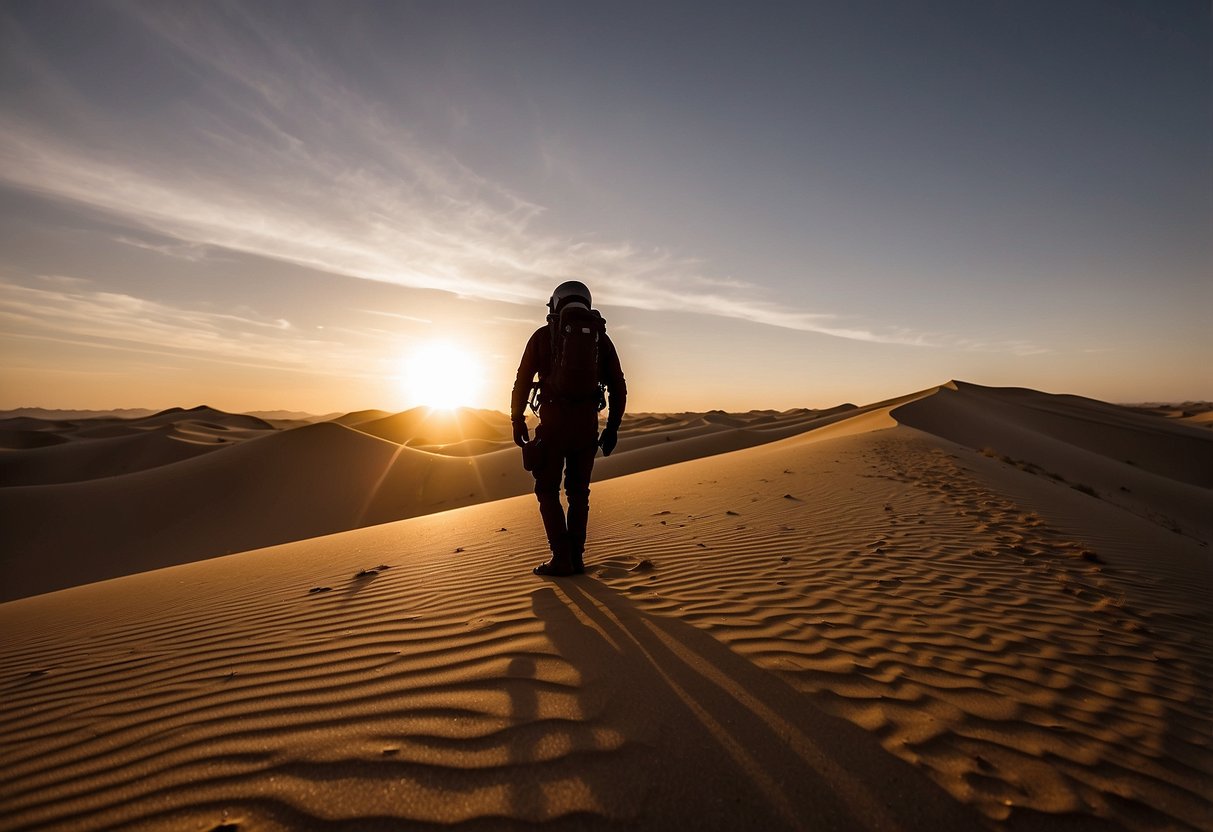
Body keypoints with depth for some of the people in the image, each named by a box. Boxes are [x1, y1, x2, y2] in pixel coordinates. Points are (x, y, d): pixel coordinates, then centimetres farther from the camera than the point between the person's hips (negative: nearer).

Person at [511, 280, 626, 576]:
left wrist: (517, 420, 10)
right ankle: (576, 558, 17)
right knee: (578, 491, 15)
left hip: (553, 423, -3)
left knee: (547, 490, 10)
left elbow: (522, 381, 2)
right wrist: (612, 427, 14)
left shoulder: (543, 335, 5)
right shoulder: (600, 337, 11)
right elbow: (618, 387, 8)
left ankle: (561, 559, 4)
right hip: (587, 425, 3)